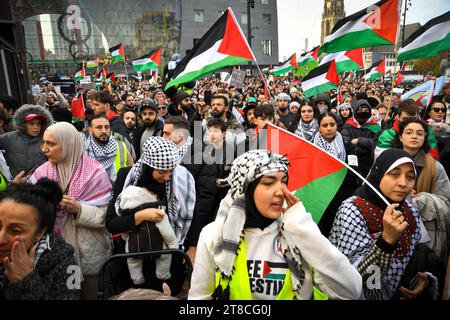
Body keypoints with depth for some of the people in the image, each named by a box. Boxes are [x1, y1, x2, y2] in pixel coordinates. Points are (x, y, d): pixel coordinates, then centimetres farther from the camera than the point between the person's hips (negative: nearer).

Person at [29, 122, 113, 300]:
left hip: (89, 255, -3)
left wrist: (78, 209, -27)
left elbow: (106, 216, -14)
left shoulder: (94, 173, -12)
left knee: (90, 294, 15)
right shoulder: (42, 172, -1)